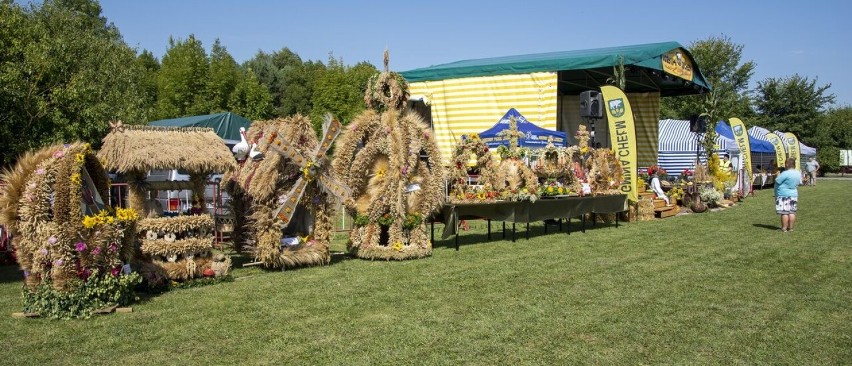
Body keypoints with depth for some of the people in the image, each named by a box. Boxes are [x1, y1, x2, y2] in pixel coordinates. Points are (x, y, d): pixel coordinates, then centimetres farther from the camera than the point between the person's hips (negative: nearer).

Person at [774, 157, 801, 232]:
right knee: (792, 212, 11)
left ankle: (784, 228, -1)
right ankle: (791, 227, 14)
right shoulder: (798, 174, 7)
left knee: (784, 212, -3)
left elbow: (777, 182, -14)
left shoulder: (785, 173, -20)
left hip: (783, 195, -8)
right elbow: (799, 183, 20)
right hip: (794, 194, 8)